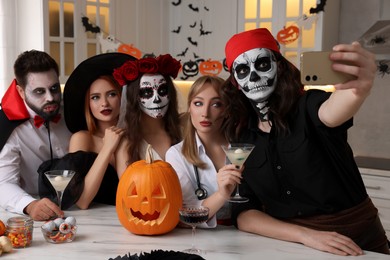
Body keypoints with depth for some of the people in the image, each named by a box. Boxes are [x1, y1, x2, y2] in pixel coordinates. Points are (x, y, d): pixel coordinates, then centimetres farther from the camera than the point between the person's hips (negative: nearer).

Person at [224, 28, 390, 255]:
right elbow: (243, 214, -2)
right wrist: (306, 235, -16)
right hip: (294, 247, 2)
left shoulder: (307, 107, -7)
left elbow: (331, 111, -30)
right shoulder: (240, 138, 3)